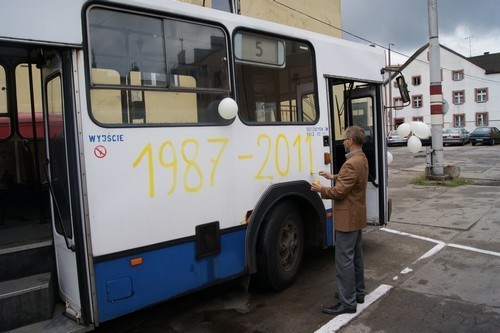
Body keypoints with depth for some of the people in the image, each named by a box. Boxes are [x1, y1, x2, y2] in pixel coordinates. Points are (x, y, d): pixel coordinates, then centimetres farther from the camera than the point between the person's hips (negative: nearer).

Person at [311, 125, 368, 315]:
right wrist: (333, 177, 15)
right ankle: (358, 292, 33)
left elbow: (338, 192, -23)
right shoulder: (362, 159, 9)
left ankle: (347, 303, 5)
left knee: (344, 260, -3)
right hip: (357, 216, 11)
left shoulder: (351, 164, -24)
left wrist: (321, 189, -8)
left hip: (347, 219, -11)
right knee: (355, 255, 20)